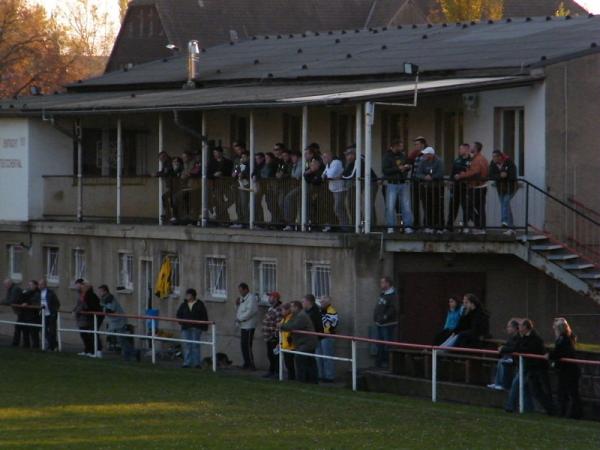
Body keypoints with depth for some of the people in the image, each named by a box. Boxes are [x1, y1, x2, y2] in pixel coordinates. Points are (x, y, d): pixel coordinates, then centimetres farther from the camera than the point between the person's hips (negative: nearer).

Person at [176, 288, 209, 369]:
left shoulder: (199, 305, 1)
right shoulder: (183, 305, 12)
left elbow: (204, 316, -1)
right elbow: (179, 314, 18)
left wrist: (204, 326, -8)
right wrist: (181, 321, -1)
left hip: (196, 328, -4)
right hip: (185, 328, 4)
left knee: (195, 345, -4)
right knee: (186, 345, 1)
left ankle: (197, 363, 0)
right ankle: (187, 363, 4)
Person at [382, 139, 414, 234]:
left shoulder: (403, 156, 11)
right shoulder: (387, 157, -4)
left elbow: (409, 165, 24)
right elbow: (385, 170, -14)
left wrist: (407, 167, -1)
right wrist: (398, 169, -18)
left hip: (403, 184, 4)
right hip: (392, 184, -4)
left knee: (406, 206, 0)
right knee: (390, 207, -4)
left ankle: (408, 226, 2)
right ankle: (390, 227, 2)